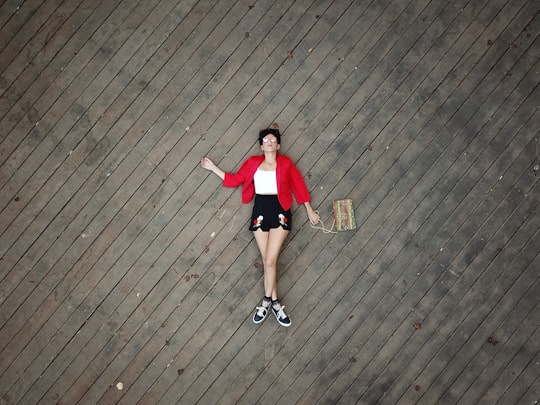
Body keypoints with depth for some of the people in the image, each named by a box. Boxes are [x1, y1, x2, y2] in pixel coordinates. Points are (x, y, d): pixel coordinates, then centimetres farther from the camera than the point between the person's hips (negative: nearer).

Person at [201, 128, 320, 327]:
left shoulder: (286, 163, 4)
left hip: (280, 210, -2)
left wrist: (309, 210, 10)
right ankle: (274, 302, 15)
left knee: (270, 260, -8)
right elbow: (235, 179, 12)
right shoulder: (253, 162, 9)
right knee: (268, 260, 3)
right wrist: (213, 168, 12)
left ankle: (267, 300, 8)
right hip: (260, 210, 2)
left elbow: (299, 185, 8)